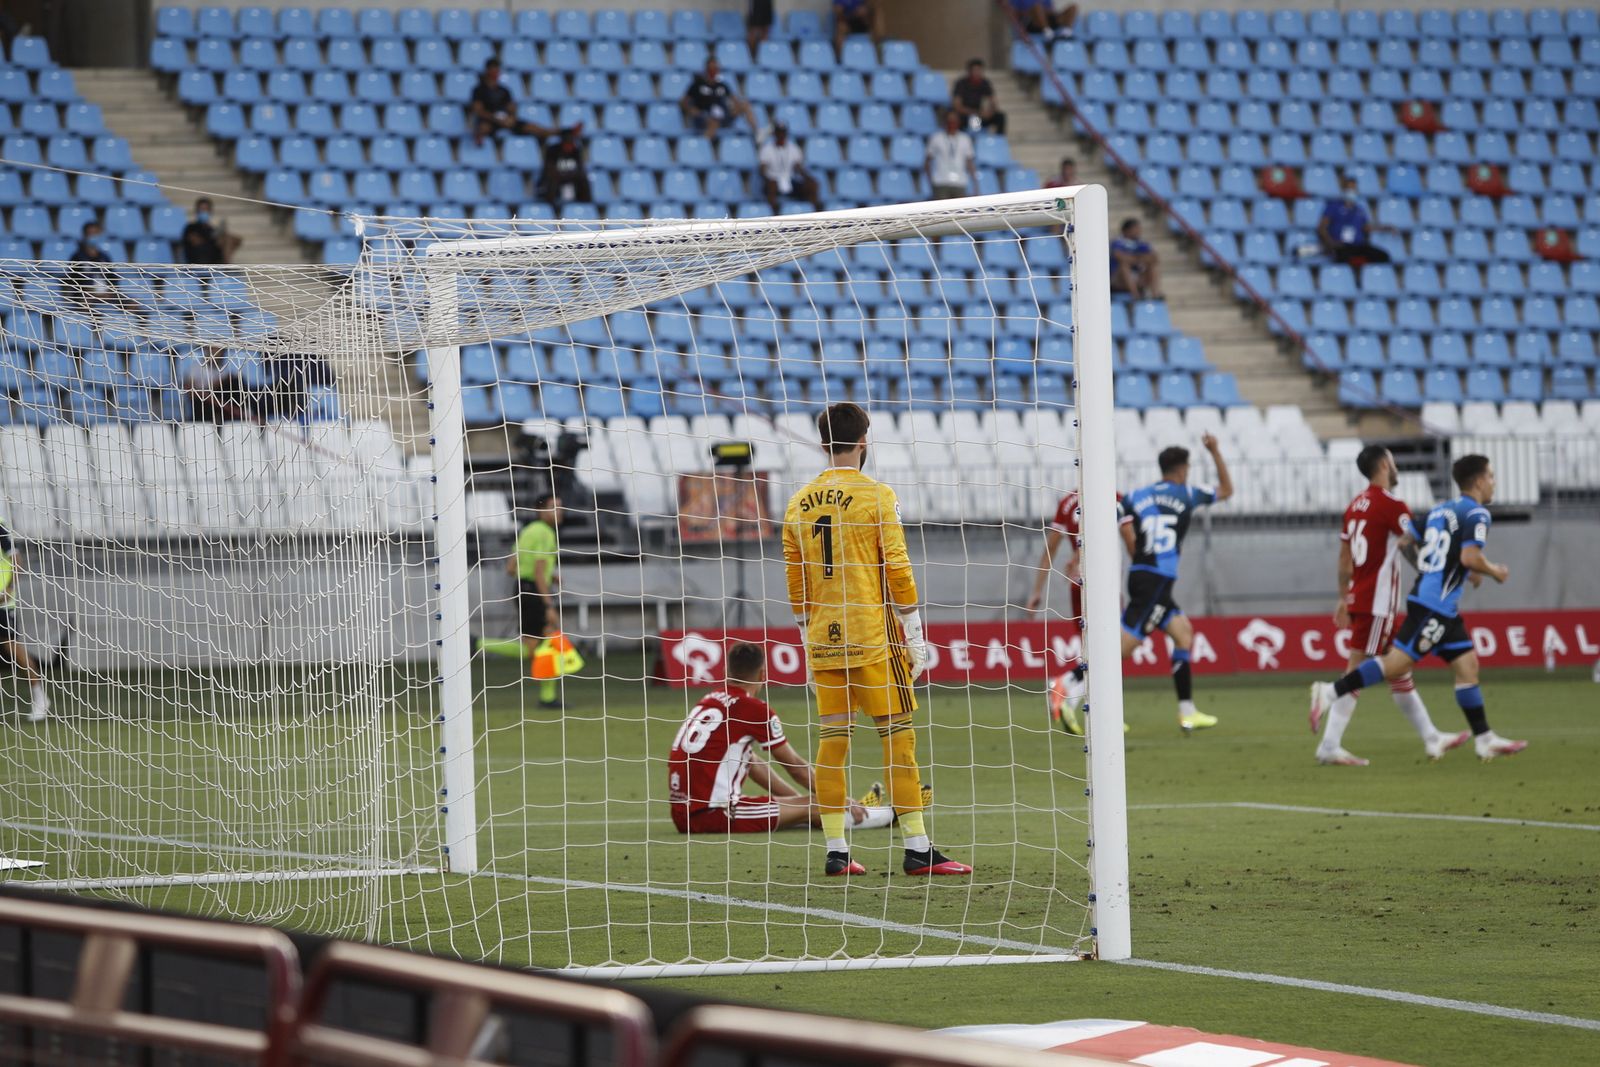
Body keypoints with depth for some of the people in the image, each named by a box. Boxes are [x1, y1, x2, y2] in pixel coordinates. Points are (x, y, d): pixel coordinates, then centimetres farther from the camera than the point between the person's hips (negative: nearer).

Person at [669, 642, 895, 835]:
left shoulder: (709, 701, 15)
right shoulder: (755, 709, -9)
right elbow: (795, 766, 2)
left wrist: (799, 798, 31)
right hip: (713, 814, -8)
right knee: (811, 808, 4)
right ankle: (891, 814, 16)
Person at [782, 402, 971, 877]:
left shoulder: (800, 504, 9)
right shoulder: (876, 496, -6)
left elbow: (795, 582, 11)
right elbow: (897, 570, -9)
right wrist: (915, 636, -3)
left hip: (823, 640, 5)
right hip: (872, 636, -5)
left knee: (832, 739, 7)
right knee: (898, 735, -2)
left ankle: (836, 851, 5)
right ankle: (918, 849, -4)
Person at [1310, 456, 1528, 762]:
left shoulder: (1440, 510, 18)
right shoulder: (1477, 514, -8)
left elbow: (1422, 554, 20)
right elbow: (1470, 556, -22)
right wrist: (1494, 571, -2)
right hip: (1437, 603, -10)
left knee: (1467, 665, 9)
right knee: (1397, 662, -12)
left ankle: (1484, 739, 10)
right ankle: (1332, 691, -14)